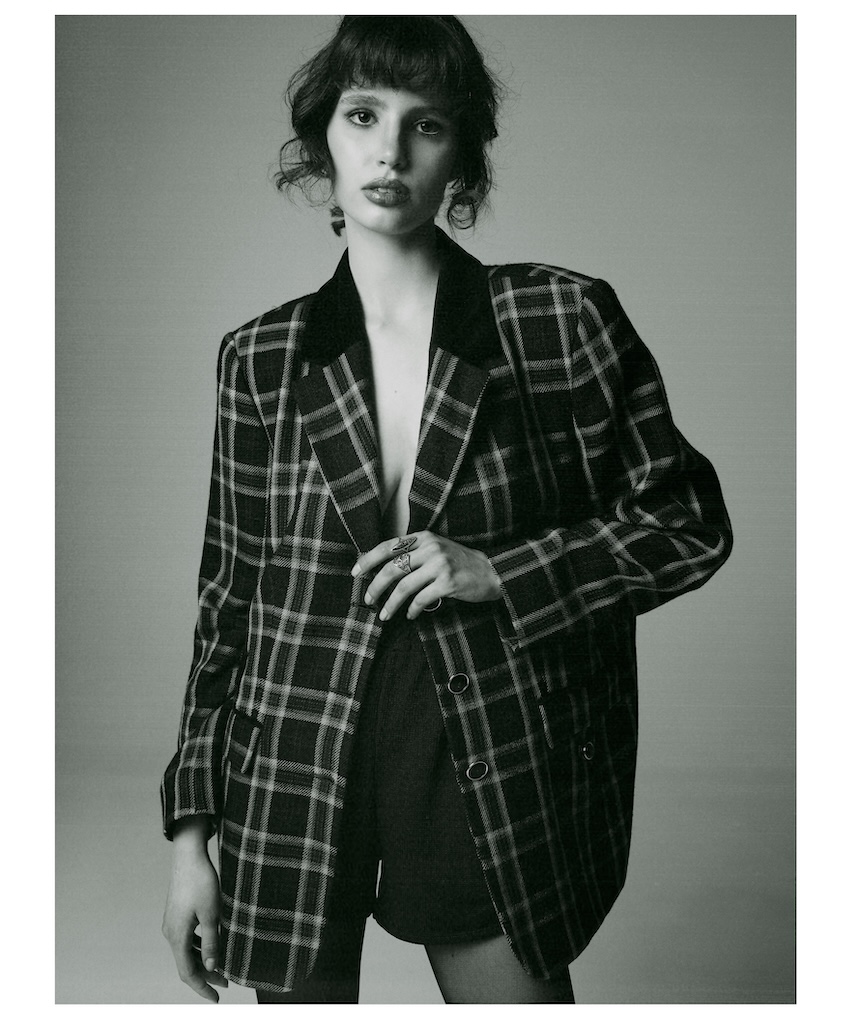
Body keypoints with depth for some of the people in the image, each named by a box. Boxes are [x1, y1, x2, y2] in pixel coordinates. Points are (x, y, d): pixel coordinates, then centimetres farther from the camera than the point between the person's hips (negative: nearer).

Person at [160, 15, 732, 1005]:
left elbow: (691, 523, 1)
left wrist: (495, 573, -13)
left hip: (497, 770, -1)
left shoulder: (566, 318, -3)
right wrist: (190, 829, 4)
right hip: (295, 770, 2)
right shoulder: (260, 358, 2)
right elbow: (229, 596, 6)